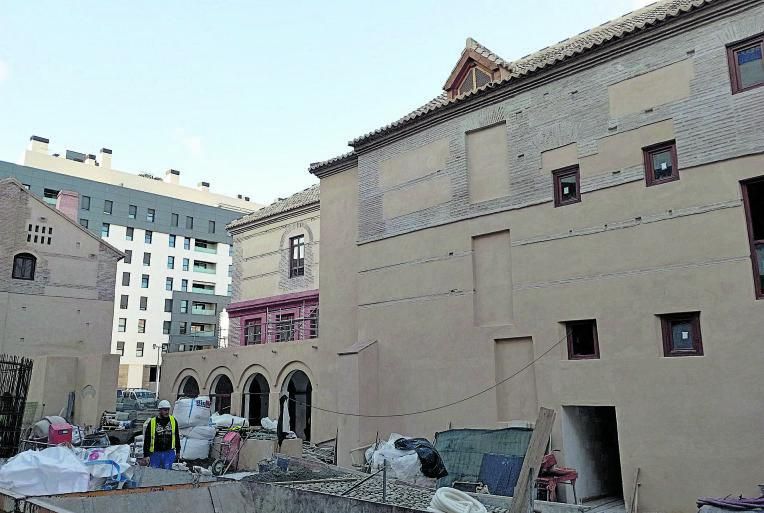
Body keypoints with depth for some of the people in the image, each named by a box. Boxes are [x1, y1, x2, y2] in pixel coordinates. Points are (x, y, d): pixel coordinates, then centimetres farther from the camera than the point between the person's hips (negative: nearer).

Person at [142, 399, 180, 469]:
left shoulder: (173, 420, 3)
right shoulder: (152, 422, -4)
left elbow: (177, 437, 13)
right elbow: (147, 440, -1)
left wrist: (178, 451, 16)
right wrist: (146, 455, -4)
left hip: (169, 453, 1)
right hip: (155, 453, -1)